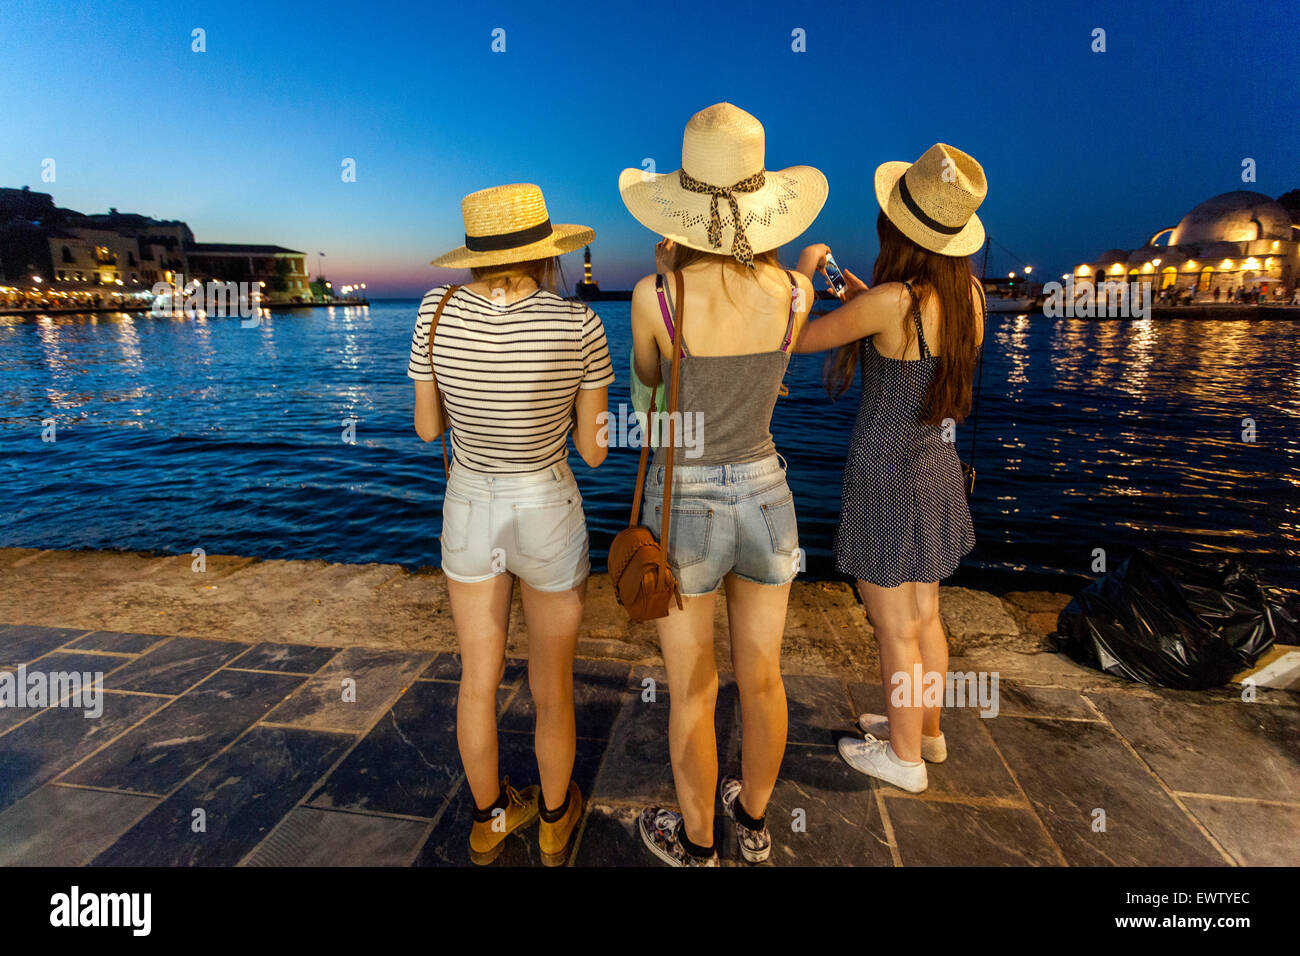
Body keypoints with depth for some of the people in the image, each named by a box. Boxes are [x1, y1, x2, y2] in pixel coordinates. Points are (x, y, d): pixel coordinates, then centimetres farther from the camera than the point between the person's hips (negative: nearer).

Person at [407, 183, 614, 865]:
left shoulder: (437, 310, -10)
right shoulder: (579, 326, -18)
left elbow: (427, 428, 0)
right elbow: (594, 450, -10)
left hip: (468, 510, 3)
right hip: (548, 517, -2)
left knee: (479, 678, 22)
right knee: (552, 686, 20)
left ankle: (489, 818, 44)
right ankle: (555, 821, 43)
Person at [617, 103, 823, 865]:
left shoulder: (654, 295, -18)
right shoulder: (797, 292, -9)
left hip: (683, 511, -3)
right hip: (766, 501, 3)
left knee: (691, 694, 16)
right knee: (762, 679, 22)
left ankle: (697, 844, 38)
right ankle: (756, 820, 46)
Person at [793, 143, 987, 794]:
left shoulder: (890, 301, -24)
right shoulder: (969, 292, -2)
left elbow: (797, 340, -13)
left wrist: (803, 275, 5)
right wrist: (854, 288, 19)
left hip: (887, 477, -7)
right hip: (937, 471, 8)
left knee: (896, 630, 10)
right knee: (924, 617, 23)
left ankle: (904, 756, 30)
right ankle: (927, 730, 43)